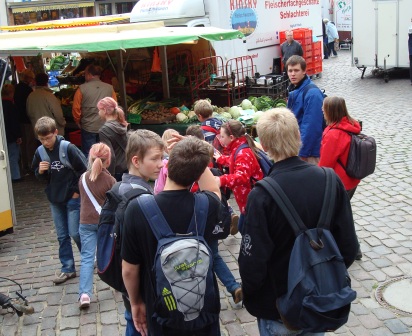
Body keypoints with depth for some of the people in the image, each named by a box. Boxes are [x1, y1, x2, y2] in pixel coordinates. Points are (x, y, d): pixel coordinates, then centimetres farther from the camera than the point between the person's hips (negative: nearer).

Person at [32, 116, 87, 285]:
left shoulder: (68, 148, -18)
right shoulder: (40, 152, -2)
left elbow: (84, 170, -12)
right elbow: (39, 176, 10)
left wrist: (78, 191, -8)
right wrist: (40, 171, -13)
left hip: (73, 198, -5)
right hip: (55, 200, 5)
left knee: (75, 233, 0)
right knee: (62, 236, 10)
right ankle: (68, 269, 19)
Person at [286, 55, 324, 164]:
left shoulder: (312, 93, -19)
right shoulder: (294, 90, 9)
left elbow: (311, 126, -23)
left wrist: (302, 153, -21)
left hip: (310, 151, -9)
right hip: (296, 145, 9)